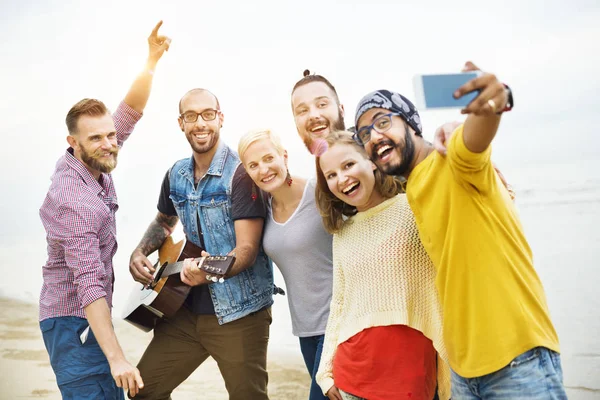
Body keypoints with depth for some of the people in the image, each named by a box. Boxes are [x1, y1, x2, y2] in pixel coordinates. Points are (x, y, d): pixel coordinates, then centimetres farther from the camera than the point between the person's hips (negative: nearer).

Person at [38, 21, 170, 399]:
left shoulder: (92, 162, 0)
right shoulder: (75, 201, -25)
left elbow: (131, 111, 6)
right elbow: (89, 285, -30)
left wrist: (153, 59, -6)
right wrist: (116, 358, -33)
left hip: (91, 315, 9)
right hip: (75, 322, -9)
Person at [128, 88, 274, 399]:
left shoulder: (241, 173, -14)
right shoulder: (176, 175, 6)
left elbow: (247, 250, -20)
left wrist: (209, 271, -39)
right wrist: (140, 252, 6)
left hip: (238, 311, -6)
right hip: (187, 308, 6)